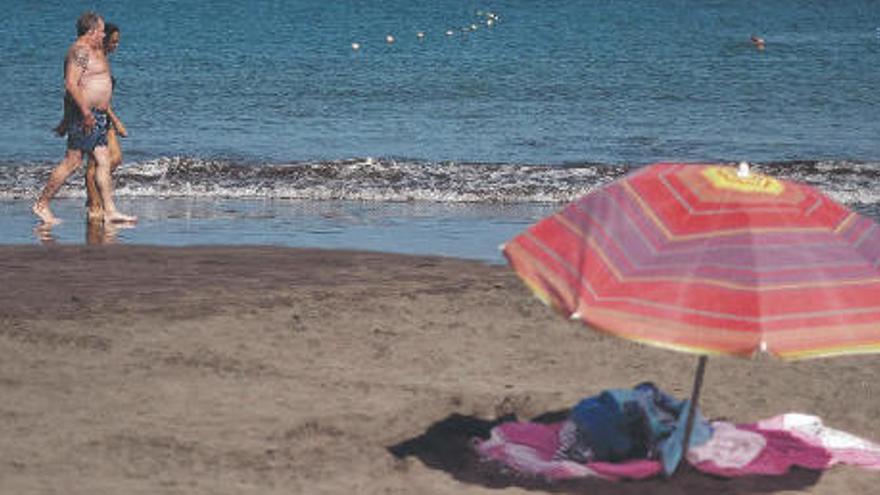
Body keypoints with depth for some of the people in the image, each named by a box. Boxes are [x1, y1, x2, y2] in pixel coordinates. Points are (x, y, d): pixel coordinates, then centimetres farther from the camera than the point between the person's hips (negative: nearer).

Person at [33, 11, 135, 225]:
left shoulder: (95, 50, 18)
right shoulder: (80, 51, -13)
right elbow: (71, 84, -23)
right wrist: (86, 112, -26)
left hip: (97, 116, 10)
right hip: (85, 115, -10)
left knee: (103, 162, 6)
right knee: (72, 161, -7)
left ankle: (109, 211, 5)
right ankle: (42, 204, 1)